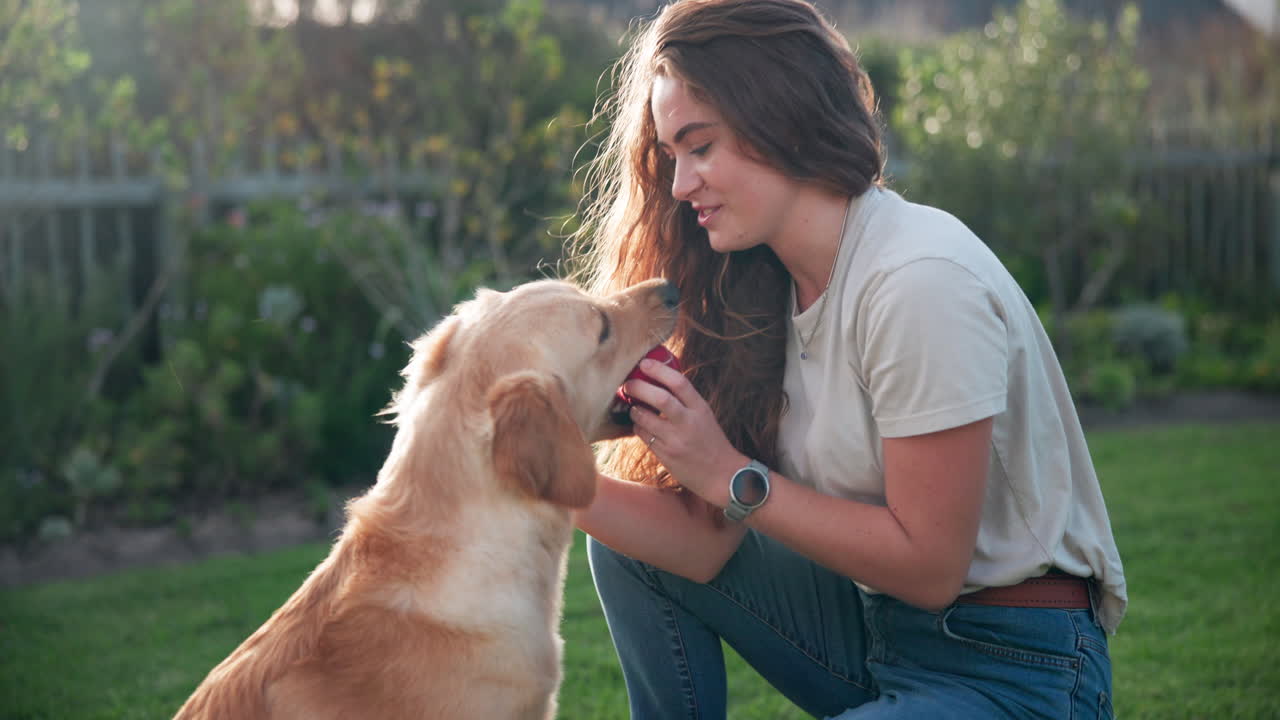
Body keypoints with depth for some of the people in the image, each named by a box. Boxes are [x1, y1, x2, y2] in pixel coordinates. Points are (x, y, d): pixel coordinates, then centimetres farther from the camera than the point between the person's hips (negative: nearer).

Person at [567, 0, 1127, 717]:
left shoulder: (922, 280, -23)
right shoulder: (767, 284, 3)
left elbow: (929, 566, -21)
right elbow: (710, 545, -2)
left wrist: (732, 476, -20)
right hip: (879, 622, 8)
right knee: (632, 545, 3)